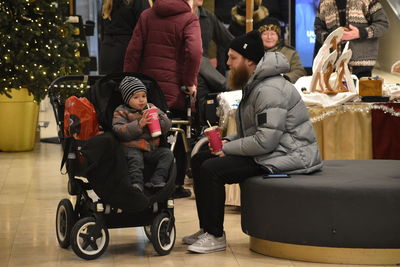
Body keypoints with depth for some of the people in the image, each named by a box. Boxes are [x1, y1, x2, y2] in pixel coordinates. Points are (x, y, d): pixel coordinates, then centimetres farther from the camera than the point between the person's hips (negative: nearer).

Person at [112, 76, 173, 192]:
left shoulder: (152, 108, 16)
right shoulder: (121, 112, 4)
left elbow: (167, 126, 12)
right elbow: (120, 131, -12)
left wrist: (158, 118, -11)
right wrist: (139, 125, -21)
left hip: (152, 147, 4)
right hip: (132, 147, -4)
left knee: (167, 153, -16)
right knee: (135, 158, -34)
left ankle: (157, 180, -20)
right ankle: (137, 183, -33)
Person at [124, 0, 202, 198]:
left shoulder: (146, 16, 9)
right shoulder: (189, 19, -6)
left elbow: (133, 51, 6)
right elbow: (194, 52, -21)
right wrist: (190, 82, -10)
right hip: (175, 91, -4)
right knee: (178, 140, 8)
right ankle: (175, 185, 12)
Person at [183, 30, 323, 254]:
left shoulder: (270, 91, -20)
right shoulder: (254, 86, 15)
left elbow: (266, 141, -27)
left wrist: (228, 149, -15)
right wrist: (228, 141, 3)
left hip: (287, 156, -11)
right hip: (267, 152, 11)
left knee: (212, 169, -22)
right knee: (199, 160, 9)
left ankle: (216, 236, -10)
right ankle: (207, 229, 12)